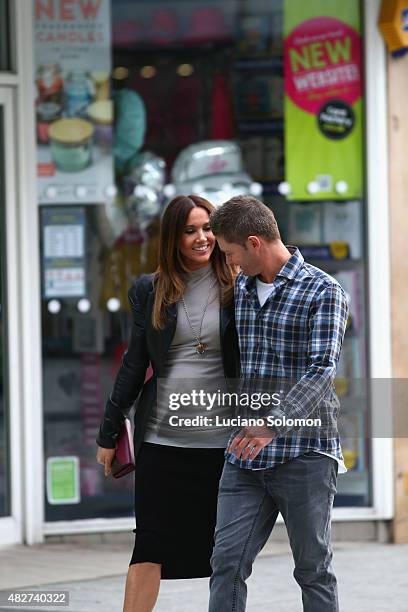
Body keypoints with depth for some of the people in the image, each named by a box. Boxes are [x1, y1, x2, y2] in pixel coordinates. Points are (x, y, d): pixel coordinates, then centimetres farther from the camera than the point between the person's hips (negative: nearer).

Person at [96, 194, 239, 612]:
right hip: (162, 436, 1)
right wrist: (108, 434, 10)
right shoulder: (151, 292, 5)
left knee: (224, 550, 6)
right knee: (150, 545, -1)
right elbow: (134, 365, 10)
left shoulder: (237, 289, 0)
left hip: (221, 437, -1)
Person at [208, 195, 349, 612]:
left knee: (313, 570, 4)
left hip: (304, 455, -5)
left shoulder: (323, 291, -8)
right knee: (228, 562, -3)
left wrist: (274, 424, -30)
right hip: (244, 457, 5)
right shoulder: (237, 289, 12)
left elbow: (321, 370, -18)